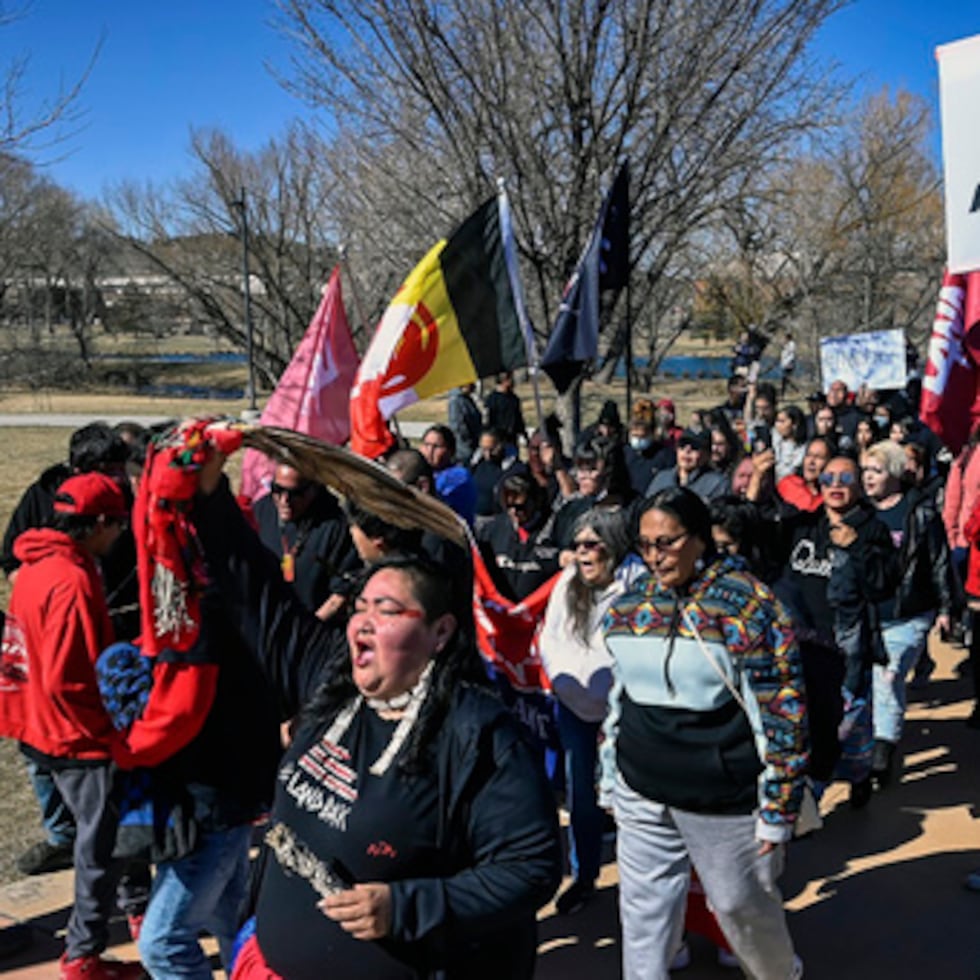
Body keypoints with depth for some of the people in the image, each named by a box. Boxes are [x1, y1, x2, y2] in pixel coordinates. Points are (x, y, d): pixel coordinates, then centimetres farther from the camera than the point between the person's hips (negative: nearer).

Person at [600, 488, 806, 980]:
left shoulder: (746, 605, -15)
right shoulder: (630, 603, 3)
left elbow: (780, 711, -14)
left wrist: (777, 808, -13)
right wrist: (611, 779, 16)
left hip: (722, 801, -4)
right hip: (641, 794, 5)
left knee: (740, 902, 15)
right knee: (643, 909, 11)